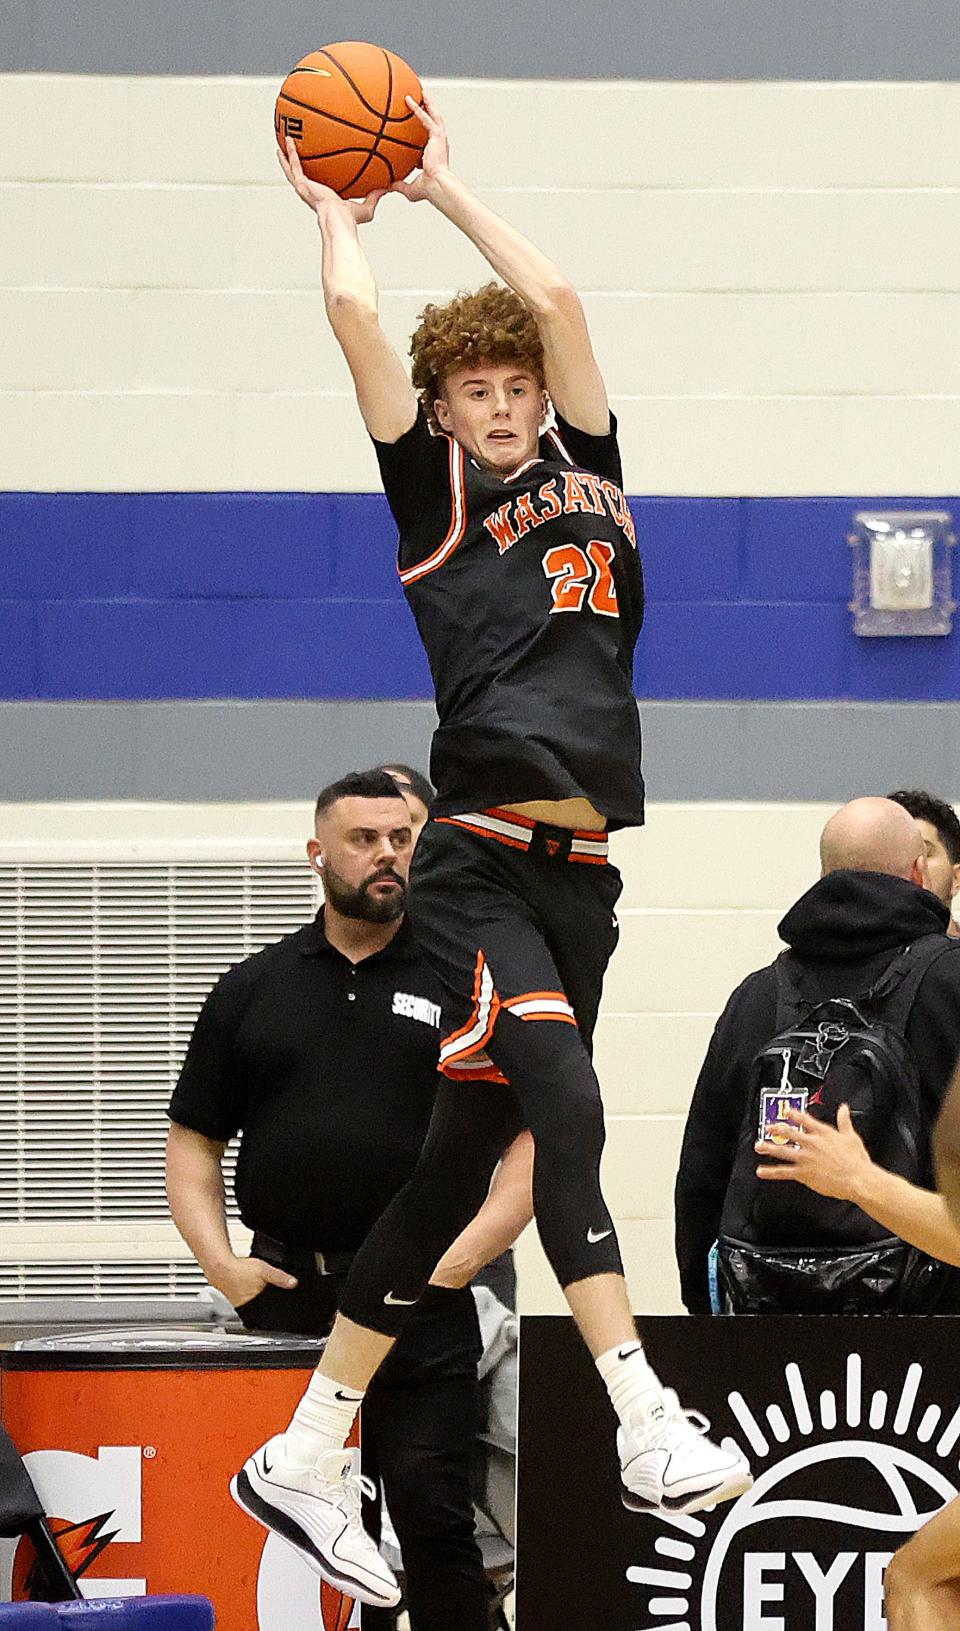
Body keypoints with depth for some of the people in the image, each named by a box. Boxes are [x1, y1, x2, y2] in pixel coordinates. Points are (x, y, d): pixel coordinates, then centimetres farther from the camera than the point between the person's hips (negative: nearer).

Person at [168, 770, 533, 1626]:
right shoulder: (253, 990, 12)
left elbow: (535, 1141, 2)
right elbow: (193, 1142, 13)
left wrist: (463, 1255, -9)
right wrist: (221, 1261, -2)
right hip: (284, 1298, 2)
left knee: (434, 1520, -8)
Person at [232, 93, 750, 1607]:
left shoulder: (585, 475, 20)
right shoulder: (433, 496, 7)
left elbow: (556, 298, 17)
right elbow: (355, 314, 1)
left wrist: (443, 183, 25)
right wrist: (338, 212, 18)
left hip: (583, 870, 6)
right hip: (482, 863, -6)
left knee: (462, 1156, 7)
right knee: (565, 1100, -23)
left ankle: (307, 1457, 13)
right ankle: (647, 1429, -32)